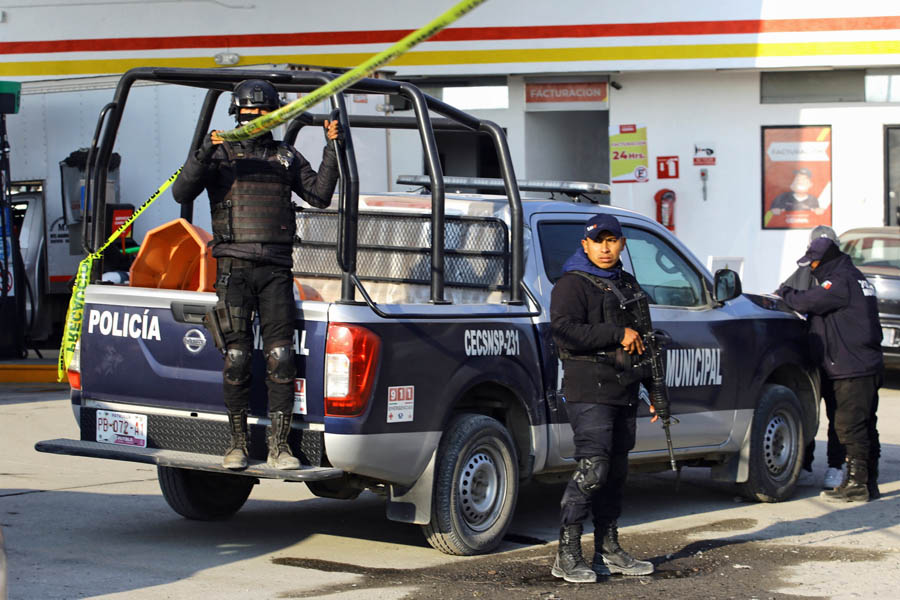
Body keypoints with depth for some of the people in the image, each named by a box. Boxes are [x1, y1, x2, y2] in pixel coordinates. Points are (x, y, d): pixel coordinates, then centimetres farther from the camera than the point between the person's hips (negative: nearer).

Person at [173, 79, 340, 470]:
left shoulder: (287, 158, 17)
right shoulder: (221, 154, 9)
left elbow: (320, 195, 9)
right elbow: (181, 193, -2)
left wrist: (332, 149, 0)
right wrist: (203, 154, -16)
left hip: (276, 269, 2)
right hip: (233, 267, -2)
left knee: (280, 356, -8)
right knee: (236, 356, -6)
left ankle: (278, 445, -4)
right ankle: (238, 442, 5)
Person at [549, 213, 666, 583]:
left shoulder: (627, 286, 20)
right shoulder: (572, 284, -5)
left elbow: (642, 343, 28)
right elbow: (564, 330, -20)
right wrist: (618, 335, -18)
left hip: (623, 393, 8)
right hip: (589, 390, -8)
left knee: (616, 471, 10)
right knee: (593, 469, -14)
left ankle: (608, 552, 18)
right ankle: (567, 556, -12)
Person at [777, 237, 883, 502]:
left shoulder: (841, 282, -14)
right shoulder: (856, 279, 19)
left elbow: (807, 302, -20)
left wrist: (784, 293, -1)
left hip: (853, 370, -10)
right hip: (868, 367, 10)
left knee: (849, 426, -7)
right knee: (865, 428, 12)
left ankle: (856, 484, -5)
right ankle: (869, 484, 17)